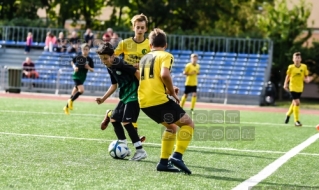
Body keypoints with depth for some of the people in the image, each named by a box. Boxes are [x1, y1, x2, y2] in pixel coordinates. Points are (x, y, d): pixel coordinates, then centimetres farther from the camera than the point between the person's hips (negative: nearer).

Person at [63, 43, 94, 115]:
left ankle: (67, 107, 28)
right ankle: (71, 101, -1)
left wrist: (88, 67, -18)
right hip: (76, 76, -3)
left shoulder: (89, 59, -3)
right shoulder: (78, 57, -6)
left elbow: (92, 70, 1)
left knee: (74, 93, 12)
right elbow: (72, 62, 14)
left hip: (82, 78, 3)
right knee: (81, 90, -23)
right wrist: (74, 67, -4)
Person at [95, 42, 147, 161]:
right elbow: (114, 85, 21)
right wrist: (103, 99, 18)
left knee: (126, 122, -14)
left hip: (133, 95, -10)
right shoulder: (110, 68, 9)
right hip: (125, 96, 10)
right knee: (114, 119, 11)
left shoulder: (120, 64, -19)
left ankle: (140, 151, -8)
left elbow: (137, 73, -22)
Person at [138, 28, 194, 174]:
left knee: (171, 127, 25)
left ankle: (164, 162, 16)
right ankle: (177, 156, -11)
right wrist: (173, 93, -6)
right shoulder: (165, 56, -1)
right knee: (188, 123, 7)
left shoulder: (144, 59, 21)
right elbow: (164, 75, -20)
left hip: (144, 103, 7)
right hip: (159, 100, -7)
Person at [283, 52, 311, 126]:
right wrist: (285, 84, 2)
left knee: (294, 103, 18)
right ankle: (296, 121, -7)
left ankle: (288, 114, 45)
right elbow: (288, 76, 6)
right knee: (297, 103, -13)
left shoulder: (304, 67, -4)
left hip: (300, 88, 4)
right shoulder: (291, 67, -8)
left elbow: (306, 76, 4)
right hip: (293, 87, -4)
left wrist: (307, 79, -17)